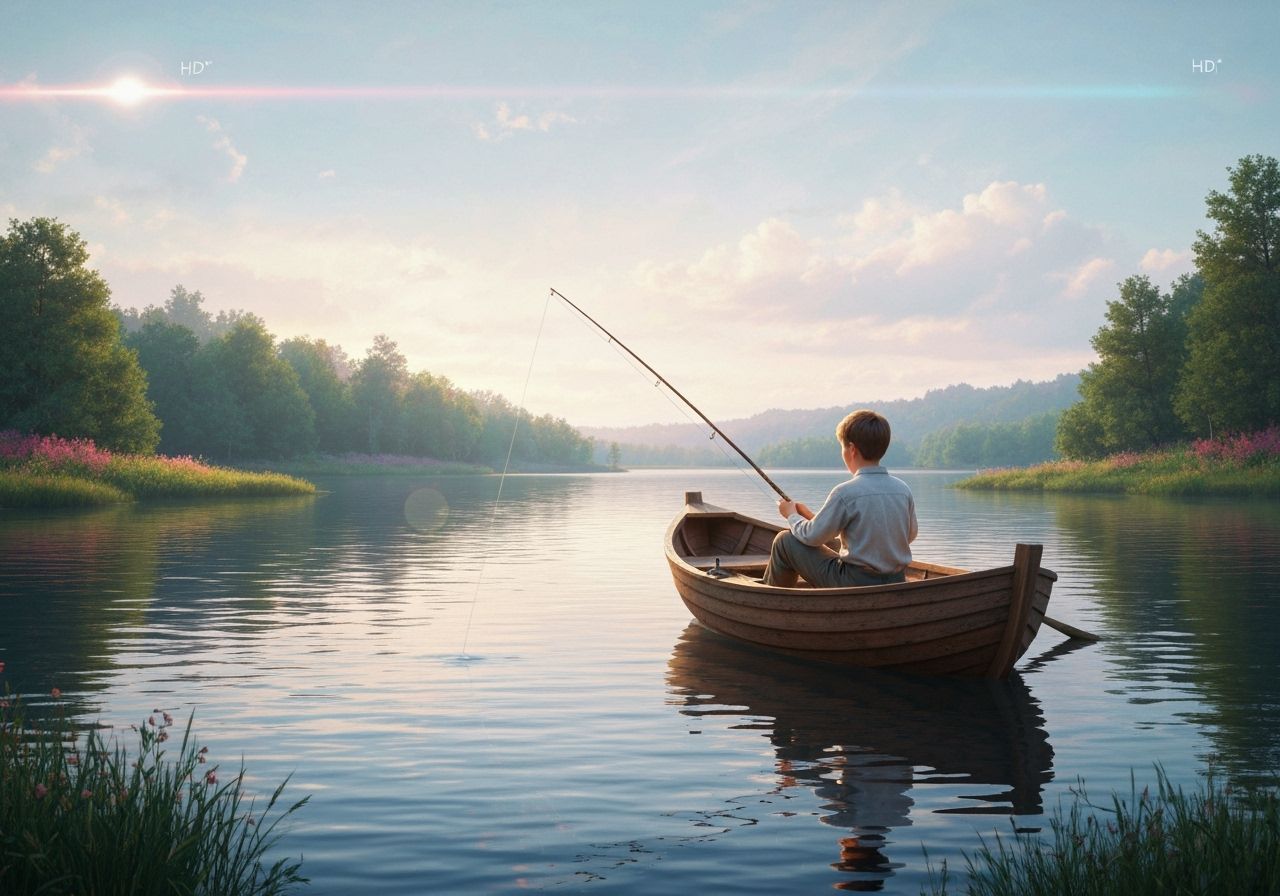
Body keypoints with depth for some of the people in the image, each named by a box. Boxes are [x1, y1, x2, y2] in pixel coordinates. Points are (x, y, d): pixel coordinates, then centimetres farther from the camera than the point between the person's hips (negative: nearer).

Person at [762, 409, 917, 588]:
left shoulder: (845, 492, -18)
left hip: (854, 586, -6)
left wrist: (792, 514, 12)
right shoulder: (904, 490, -2)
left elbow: (812, 537, -9)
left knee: (785, 541, 9)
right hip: (895, 587, 6)